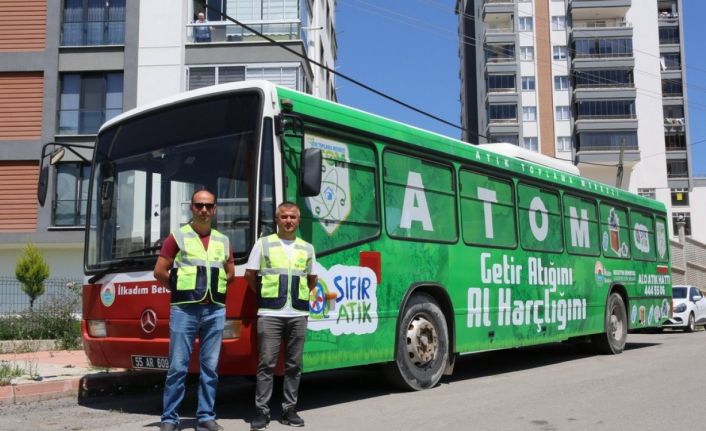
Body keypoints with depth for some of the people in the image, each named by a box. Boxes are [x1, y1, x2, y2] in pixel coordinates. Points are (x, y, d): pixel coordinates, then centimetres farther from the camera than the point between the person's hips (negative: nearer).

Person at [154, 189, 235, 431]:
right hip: (184, 309, -3)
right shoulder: (177, 237, 2)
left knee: (210, 367, 6)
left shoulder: (223, 241, 13)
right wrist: (181, 290, 4)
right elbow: (160, 272, -1)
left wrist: (213, 288, 11)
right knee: (178, 367, -2)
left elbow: (230, 274, 22)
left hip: (215, 310, 4)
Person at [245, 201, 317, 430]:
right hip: (270, 313, -3)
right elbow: (250, 276, 8)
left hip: (298, 314, 3)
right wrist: (265, 296, 9)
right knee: (266, 364, -3)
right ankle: (262, 412, 2)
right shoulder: (263, 244, 5)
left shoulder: (307, 248, 13)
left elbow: (312, 280, 22)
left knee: (294, 364, 6)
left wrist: (301, 297, 11)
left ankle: (289, 410, 14)